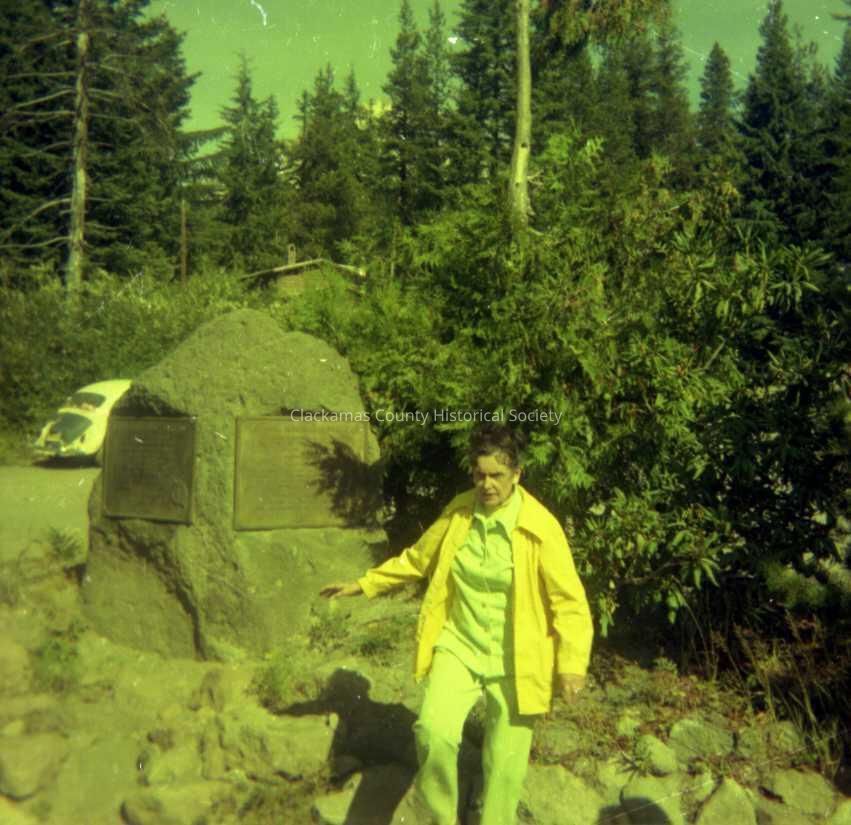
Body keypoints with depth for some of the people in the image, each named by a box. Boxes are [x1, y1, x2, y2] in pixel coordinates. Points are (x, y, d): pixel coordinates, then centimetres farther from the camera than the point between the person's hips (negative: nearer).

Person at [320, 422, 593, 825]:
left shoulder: (541, 528, -16)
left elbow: (569, 601, -12)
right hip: (459, 646, 3)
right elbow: (417, 558, 12)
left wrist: (572, 663, -20)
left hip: (514, 660, -2)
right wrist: (363, 584, 14)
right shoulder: (459, 511, -3)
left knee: (505, 760, 6)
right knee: (435, 730, -17)